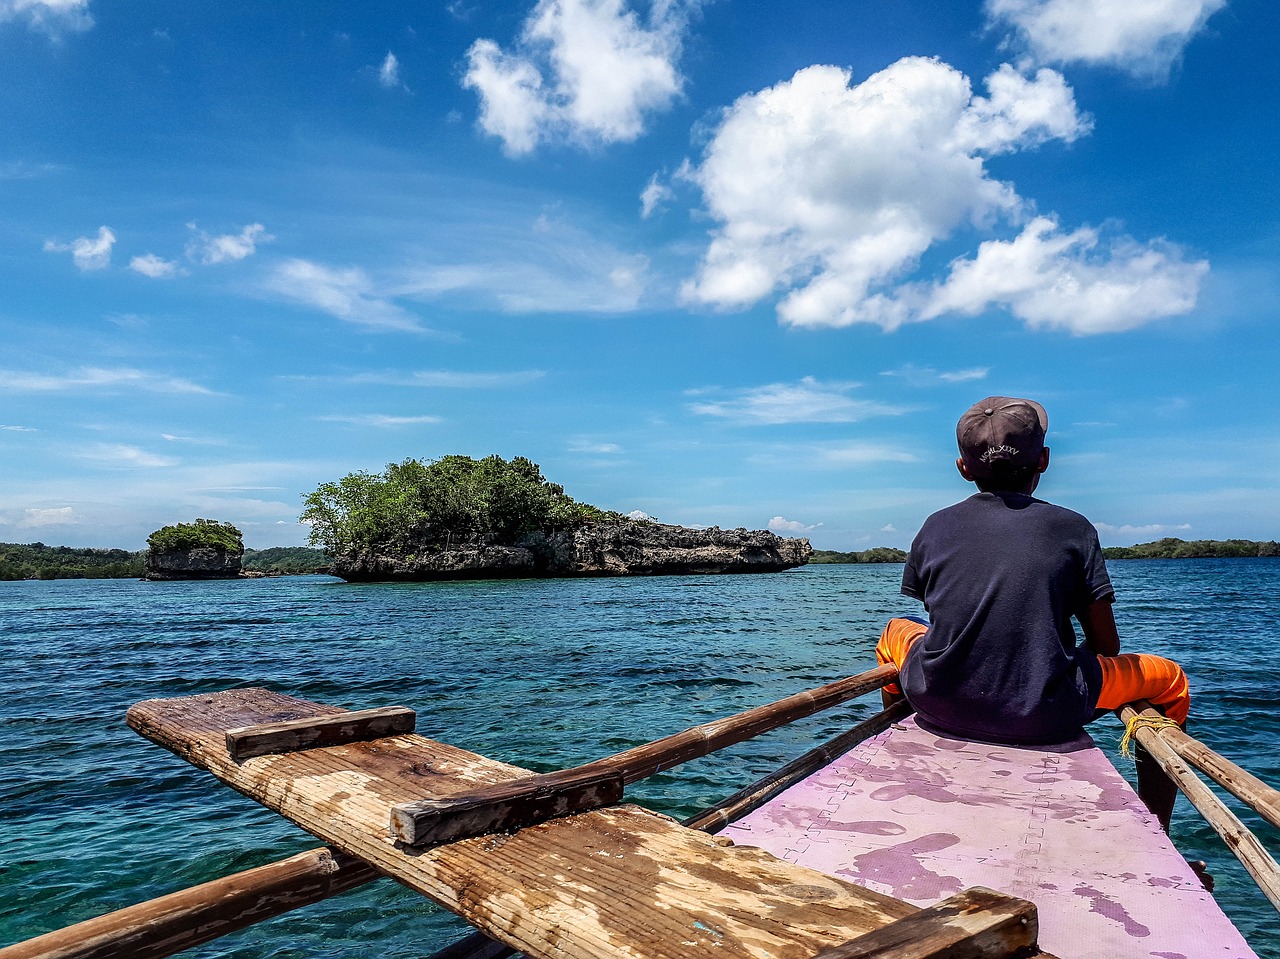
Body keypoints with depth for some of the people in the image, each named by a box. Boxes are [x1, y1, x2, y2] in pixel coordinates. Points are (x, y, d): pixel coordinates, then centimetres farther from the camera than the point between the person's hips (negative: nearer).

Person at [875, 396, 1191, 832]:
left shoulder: (934, 527, 4)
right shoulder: (1073, 529, -1)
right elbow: (1105, 645, 3)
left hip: (940, 710, 2)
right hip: (1044, 719, -2)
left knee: (895, 633, 34)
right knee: (1171, 680, 23)